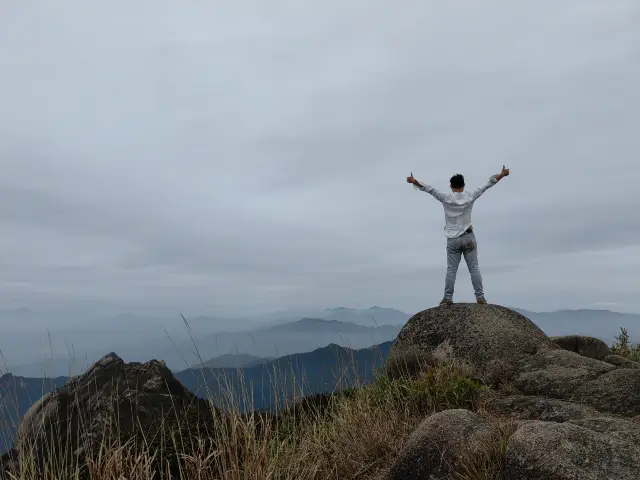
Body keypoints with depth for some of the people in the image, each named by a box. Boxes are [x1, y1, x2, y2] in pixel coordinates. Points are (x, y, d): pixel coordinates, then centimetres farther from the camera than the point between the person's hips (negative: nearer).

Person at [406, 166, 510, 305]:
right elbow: (486, 185, 4)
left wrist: (414, 181, 3)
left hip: (453, 240, -1)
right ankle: (480, 297, 3)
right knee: (474, 268, 3)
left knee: (451, 269, 1)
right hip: (468, 238, 1)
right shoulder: (470, 196, -2)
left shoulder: (446, 198, -5)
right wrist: (502, 174, 12)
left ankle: (448, 298, 1)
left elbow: (429, 189, -4)